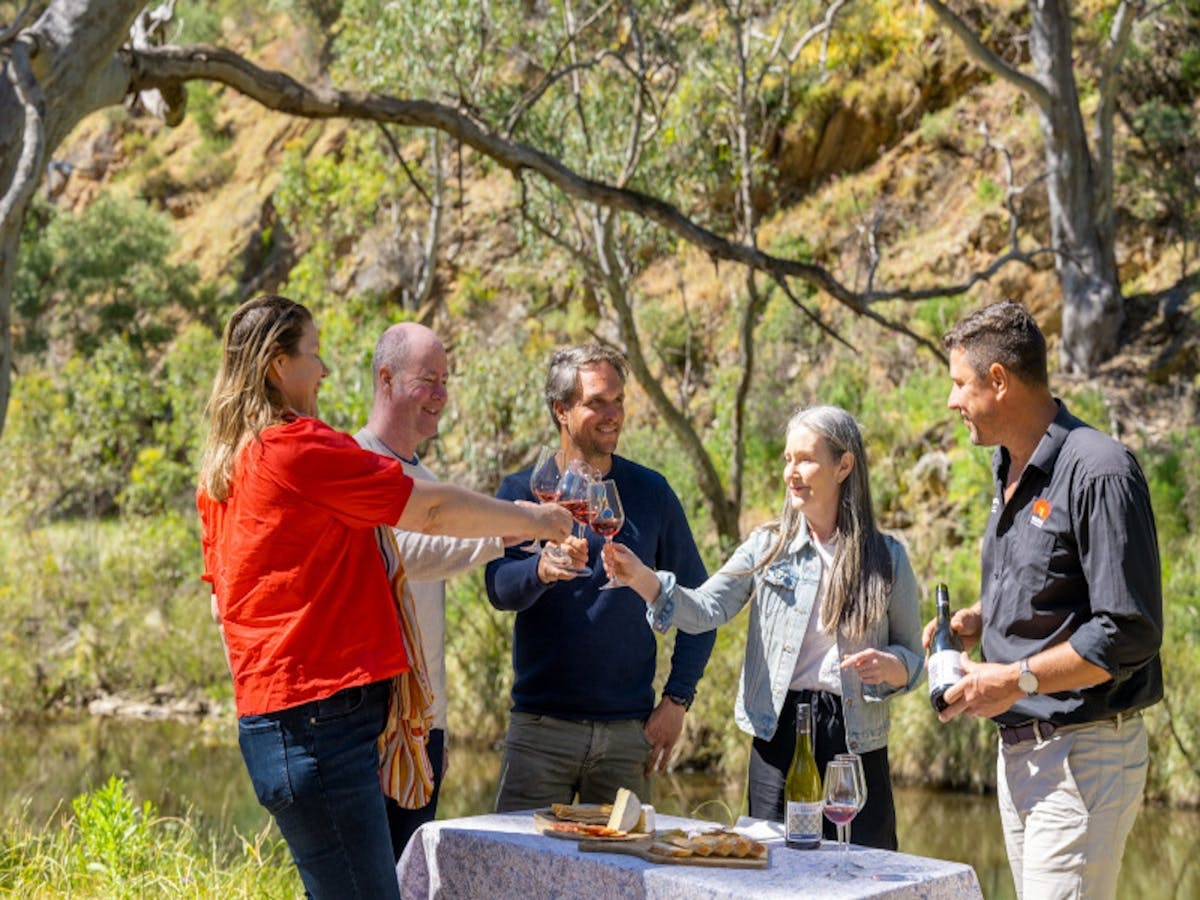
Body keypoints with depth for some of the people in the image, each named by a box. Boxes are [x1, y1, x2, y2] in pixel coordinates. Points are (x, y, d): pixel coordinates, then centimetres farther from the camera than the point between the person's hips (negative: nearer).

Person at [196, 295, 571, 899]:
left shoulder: (221, 469, 16)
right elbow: (432, 511, -8)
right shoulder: (298, 446, -11)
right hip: (319, 719, -10)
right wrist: (531, 520, 6)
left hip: (265, 717, 10)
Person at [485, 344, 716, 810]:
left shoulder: (651, 491, 6)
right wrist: (542, 570, -33)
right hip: (541, 722, -1)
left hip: (628, 729, 1)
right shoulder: (523, 491, 3)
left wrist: (677, 699, 1)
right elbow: (498, 588, -11)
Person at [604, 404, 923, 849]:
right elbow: (707, 607, -8)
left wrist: (890, 666, -13)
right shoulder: (767, 546, 5)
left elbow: (913, 657, 10)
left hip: (857, 743, -1)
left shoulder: (887, 557, 4)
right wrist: (642, 579, -24)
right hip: (778, 734, 1)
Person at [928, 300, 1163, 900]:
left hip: (1084, 754, -9)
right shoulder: (1010, 468, 13)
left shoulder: (1098, 472, -17)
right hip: (1019, 749, 9)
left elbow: (1129, 631, -20)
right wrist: (978, 621, 9)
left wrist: (1018, 680, -19)